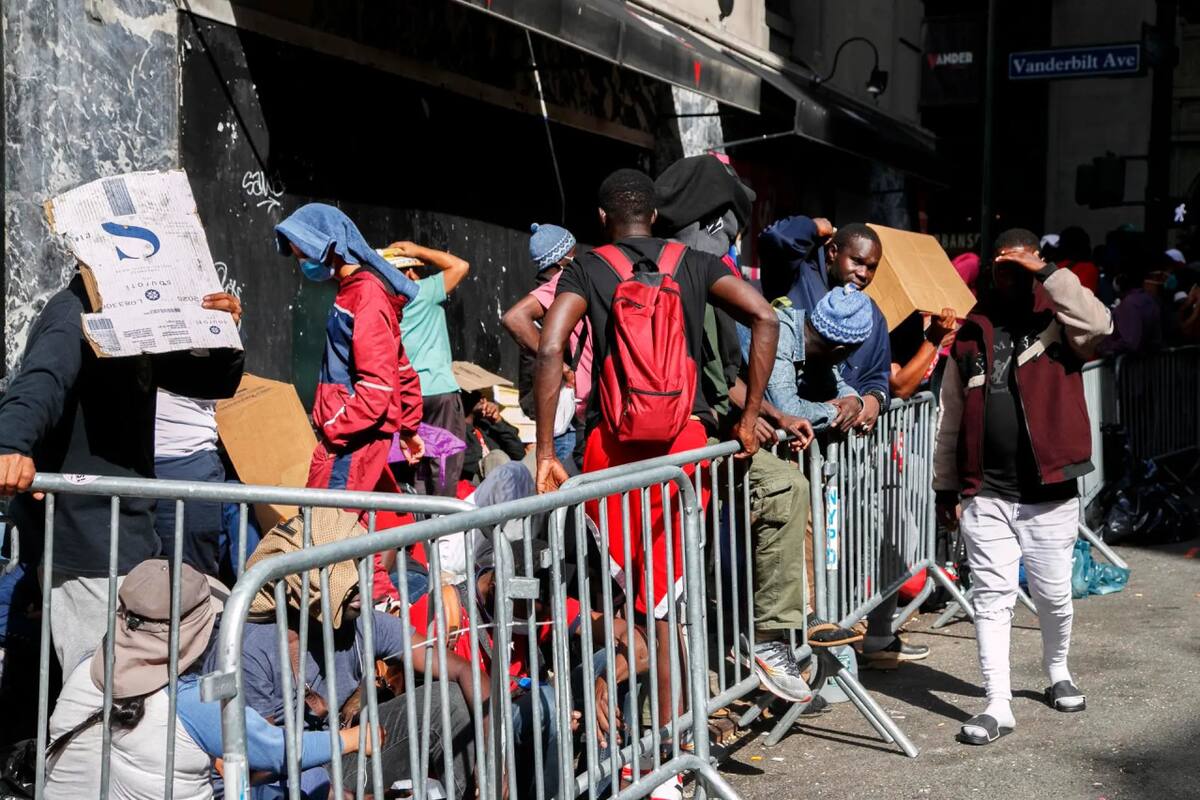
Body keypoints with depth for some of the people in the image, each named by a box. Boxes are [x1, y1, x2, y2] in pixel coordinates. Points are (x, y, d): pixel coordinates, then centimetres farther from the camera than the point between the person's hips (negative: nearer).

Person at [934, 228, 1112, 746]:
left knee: (1054, 595, 11)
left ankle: (1058, 674, 38)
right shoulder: (971, 334, 8)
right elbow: (952, 417, 11)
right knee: (992, 597, 0)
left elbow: (1099, 325, -25)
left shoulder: (1058, 324, 1)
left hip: (1050, 493, -2)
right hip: (985, 495, 2)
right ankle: (998, 706, 5)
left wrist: (1048, 274, -19)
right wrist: (945, 483, 10)